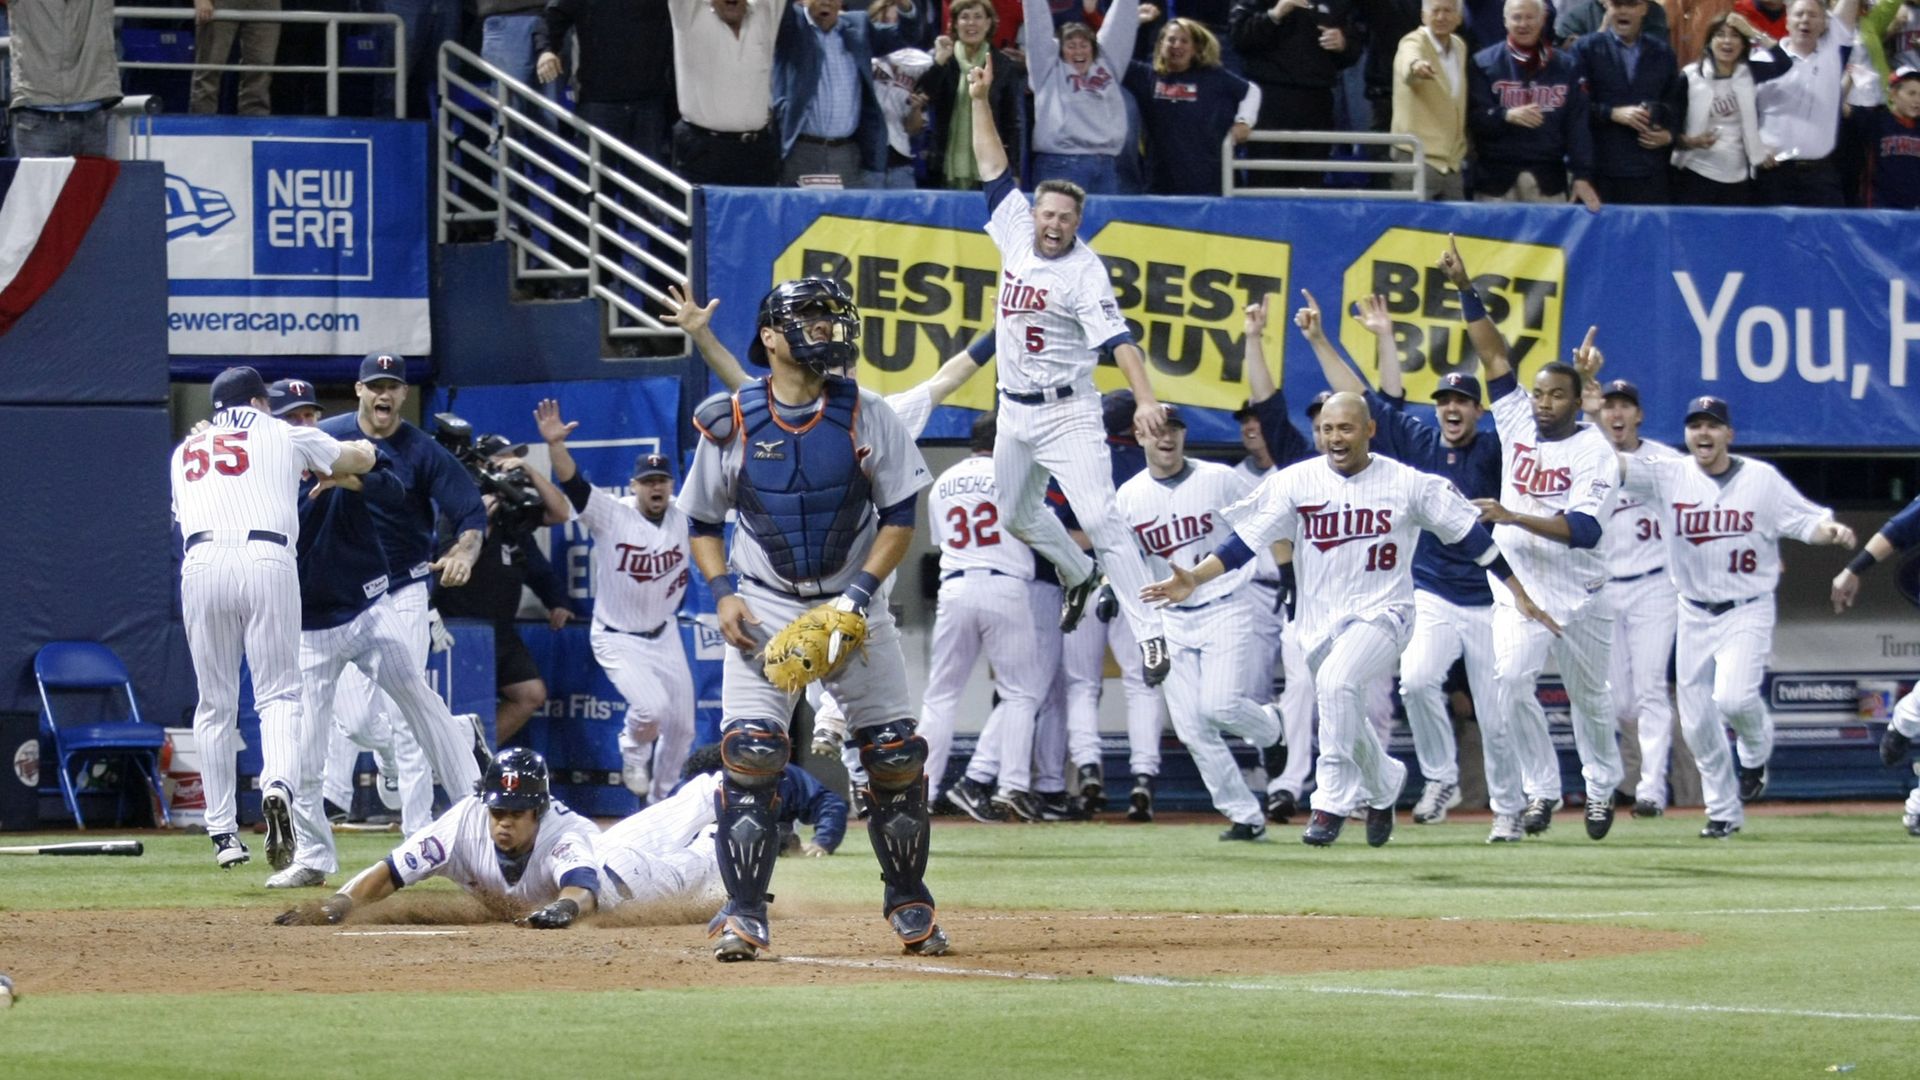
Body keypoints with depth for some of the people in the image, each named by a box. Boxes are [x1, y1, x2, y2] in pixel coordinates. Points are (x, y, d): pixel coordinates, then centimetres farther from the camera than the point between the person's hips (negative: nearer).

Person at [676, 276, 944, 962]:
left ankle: (909, 905, 18)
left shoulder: (866, 416, -3)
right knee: (748, 753, -15)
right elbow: (702, 520, 7)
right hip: (765, 608, -1)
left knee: (896, 756, 0)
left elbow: (900, 517, -1)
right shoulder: (731, 423, -4)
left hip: (853, 602, 1)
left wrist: (861, 590, -14)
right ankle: (744, 915, -8)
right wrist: (722, 592, -8)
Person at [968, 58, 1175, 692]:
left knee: (1100, 518, -17)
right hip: (1015, 411, 8)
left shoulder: (1085, 273, -16)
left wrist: (1145, 399, -38)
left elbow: (1116, 339, -26)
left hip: (1066, 413, -7)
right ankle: (1078, 576, 43)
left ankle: (1149, 634, -21)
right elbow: (994, 169, 10)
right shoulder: (1017, 233, 2)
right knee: (1016, 513, 18)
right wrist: (980, 102, 4)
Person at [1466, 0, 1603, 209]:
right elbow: (1474, 118, -3)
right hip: (1497, 176, -2)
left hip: (1548, 178, 2)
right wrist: (1506, 116, -24)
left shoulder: (1566, 66, 8)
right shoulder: (1484, 63, 3)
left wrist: (1582, 175, -4)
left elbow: (1577, 126, 5)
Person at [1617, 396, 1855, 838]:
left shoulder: (1762, 479, -4)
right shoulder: (1671, 477, -1)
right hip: (1694, 615, 3)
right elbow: (1615, 466, -10)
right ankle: (1724, 812, 21)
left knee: (1734, 697, -23)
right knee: (1697, 721, 3)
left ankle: (1756, 754, 12)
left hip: (1747, 613, -3)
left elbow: (1806, 522, -5)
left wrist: (1832, 530, -27)